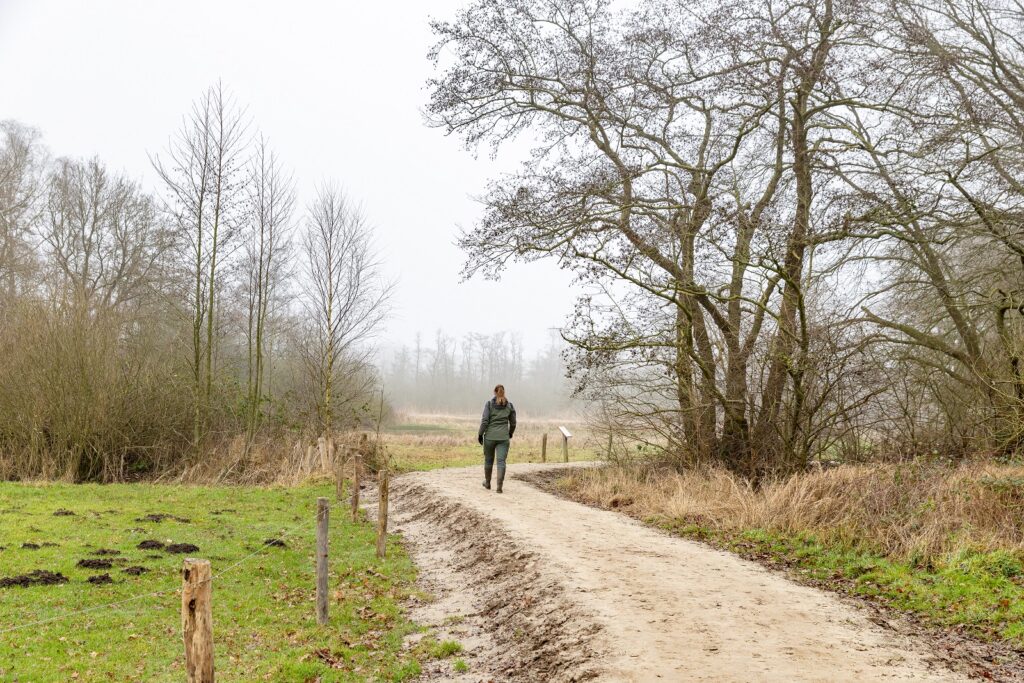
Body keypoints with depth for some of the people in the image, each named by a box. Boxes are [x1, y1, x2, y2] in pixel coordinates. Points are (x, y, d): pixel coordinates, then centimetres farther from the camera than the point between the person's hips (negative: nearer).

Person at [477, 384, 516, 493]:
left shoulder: (489, 403, -2)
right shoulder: (510, 405, 4)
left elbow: (484, 421, -9)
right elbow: (513, 423, 8)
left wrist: (480, 434, 0)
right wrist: (510, 434, 25)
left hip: (490, 436, 0)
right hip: (503, 438, 0)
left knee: (488, 460, 15)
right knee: (501, 461, -3)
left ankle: (487, 483, 30)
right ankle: (499, 486, -14)